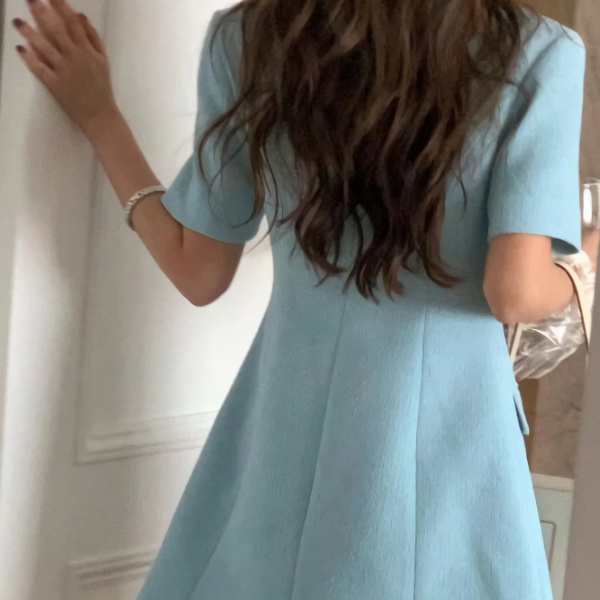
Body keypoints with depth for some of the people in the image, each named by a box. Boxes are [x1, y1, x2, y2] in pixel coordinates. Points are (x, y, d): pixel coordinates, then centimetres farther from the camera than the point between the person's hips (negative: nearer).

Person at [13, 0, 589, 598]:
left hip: (293, 419, 3)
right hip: (445, 433, -2)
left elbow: (199, 273, 3)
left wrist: (96, 112, 15)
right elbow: (515, 294, -15)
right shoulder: (539, 53, -8)